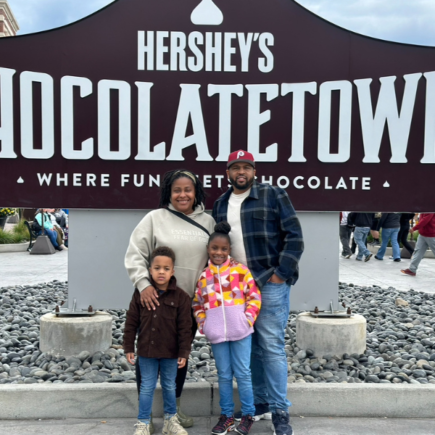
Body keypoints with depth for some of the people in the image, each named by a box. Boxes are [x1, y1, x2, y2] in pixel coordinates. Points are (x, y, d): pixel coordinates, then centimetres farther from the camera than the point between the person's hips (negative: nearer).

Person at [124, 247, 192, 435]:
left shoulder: (180, 296, -9)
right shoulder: (141, 293, -6)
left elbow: (185, 327, -6)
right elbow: (131, 322, -1)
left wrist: (184, 352, -7)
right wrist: (129, 347, -1)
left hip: (170, 352, 0)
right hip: (146, 351, 0)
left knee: (169, 387, 16)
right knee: (147, 387, 10)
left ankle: (171, 420, 33)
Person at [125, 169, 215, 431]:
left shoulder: (208, 222, 4)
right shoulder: (155, 218, -5)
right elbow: (135, 255, -9)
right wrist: (143, 284, -20)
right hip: (156, 299, -3)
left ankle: (174, 406, 34)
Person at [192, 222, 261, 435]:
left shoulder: (240, 270, -3)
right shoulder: (203, 276, 6)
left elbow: (254, 296, -2)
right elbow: (197, 303, 13)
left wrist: (248, 319, -10)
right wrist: (203, 324, 2)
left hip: (240, 331, -2)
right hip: (217, 334, 3)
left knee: (243, 374, 6)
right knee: (224, 375, 13)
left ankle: (248, 414, 19)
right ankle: (226, 414, 24)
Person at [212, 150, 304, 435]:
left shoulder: (273, 195, -4)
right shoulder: (220, 205, 13)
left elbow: (294, 237, -7)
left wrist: (280, 274, -13)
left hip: (270, 284, -5)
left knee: (271, 347, -4)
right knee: (249, 347, 11)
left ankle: (280, 411, 6)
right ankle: (259, 403, 24)